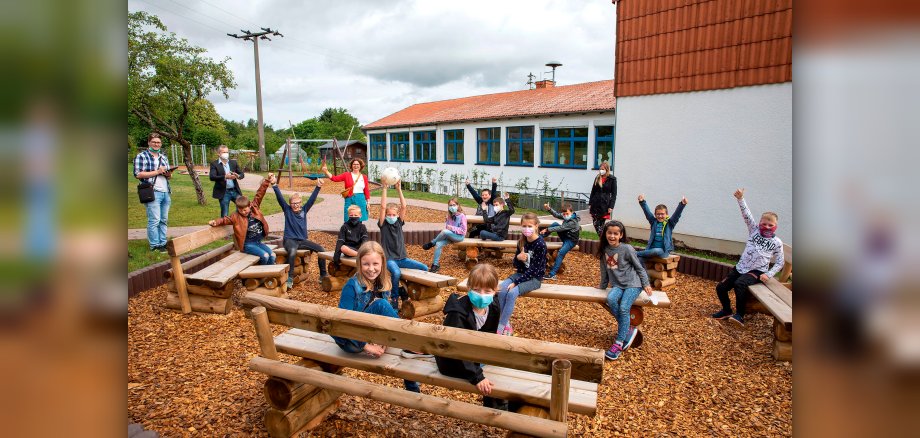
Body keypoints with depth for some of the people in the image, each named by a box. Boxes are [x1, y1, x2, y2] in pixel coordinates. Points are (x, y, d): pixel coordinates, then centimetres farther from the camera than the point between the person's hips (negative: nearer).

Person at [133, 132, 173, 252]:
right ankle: (154, 245, 0)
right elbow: (138, 174, -9)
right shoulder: (141, 156, 0)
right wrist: (157, 172, -13)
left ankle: (162, 243, 15)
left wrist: (168, 174, 2)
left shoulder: (163, 157, 20)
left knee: (164, 220, 8)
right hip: (153, 193, -6)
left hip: (165, 192, 6)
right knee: (154, 220, -7)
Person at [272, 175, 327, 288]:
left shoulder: (304, 210, 8)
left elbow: (312, 198, -3)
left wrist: (318, 187, -16)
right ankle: (290, 278, -29)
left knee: (321, 249, -12)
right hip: (290, 240, -4)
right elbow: (280, 198, -11)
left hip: (303, 240, 4)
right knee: (293, 251, -38)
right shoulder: (287, 209, 2)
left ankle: (323, 275, 1)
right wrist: (274, 185, -25)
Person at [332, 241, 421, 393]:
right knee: (380, 305, -25)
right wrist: (365, 346, -23)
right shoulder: (352, 286, -18)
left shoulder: (382, 285, -1)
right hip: (351, 340, -6)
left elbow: (390, 314, 1)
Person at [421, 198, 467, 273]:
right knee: (438, 244, -22)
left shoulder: (462, 216, -10)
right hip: (449, 235, 6)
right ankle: (435, 264, -16)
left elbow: (463, 230, -14)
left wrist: (452, 228, -21)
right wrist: (445, 228, -7)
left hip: (459, 236, -6)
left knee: (445, 232, -34)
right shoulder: (449, 216, 9)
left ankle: (431, 243, -10)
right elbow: (446, 225, 16)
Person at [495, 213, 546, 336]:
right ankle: (506, 323, -12)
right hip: (521, 273, 6)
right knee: (501, 289, -21)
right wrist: (518, 258, -17)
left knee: (512, 293, -29)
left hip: (534, 278, -6)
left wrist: (516, 282, -21)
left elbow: (534, 270, -19)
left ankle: (500, 328, -19)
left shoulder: (540, 244, -17)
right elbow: (515, 264, 8)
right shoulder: (521, 242, 3)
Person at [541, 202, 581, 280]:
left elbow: (560, 228, -29)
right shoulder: (567, 216, -3)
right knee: (555, 224, -10)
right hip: (565, 236, 8)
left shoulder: (573, 222, -28)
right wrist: (549, 209, -23)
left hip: (571, 241, -8)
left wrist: (547, 229, -27)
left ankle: (552, 274, -31)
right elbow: (556, 215, -5)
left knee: (560, 253, -31)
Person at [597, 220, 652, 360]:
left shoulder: (627, 249, -10)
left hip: (633, 283, -4)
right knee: (610, 299, -28)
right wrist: (602, 286, 22)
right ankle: (628, 330, -11)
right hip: (617, 285, 4)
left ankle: (618, 344, -16)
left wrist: (646, 284, -3)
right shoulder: (604, 250, 4)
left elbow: (639, 267, -1)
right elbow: (604, 270, 16)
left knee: (624, 308, -25)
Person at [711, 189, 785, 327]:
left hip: (757, 272, -4)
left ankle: (740, 315, -25)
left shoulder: (777, 243, 0)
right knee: (720, 287, -3)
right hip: (741, 267, 4)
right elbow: (746, 215, -7)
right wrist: (741, 199, -20)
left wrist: (769, 274, -10)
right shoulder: (754, 230, 5)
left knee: (739, 284, -34)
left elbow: (780, 262, 4)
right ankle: (727, 310, 20)